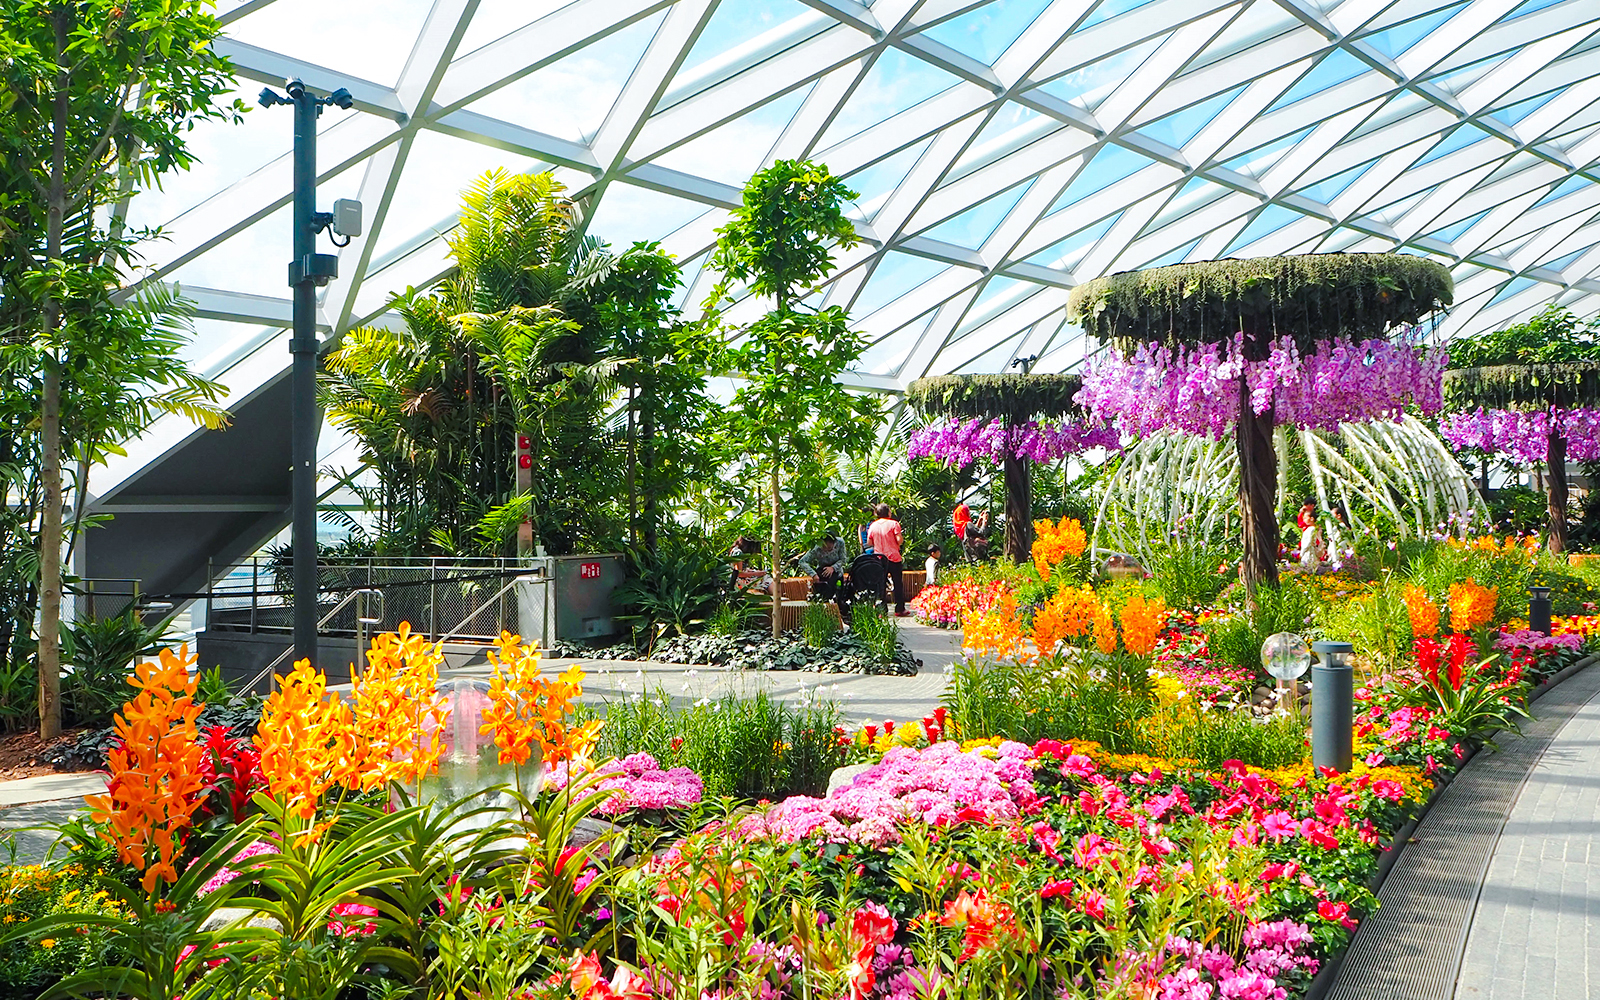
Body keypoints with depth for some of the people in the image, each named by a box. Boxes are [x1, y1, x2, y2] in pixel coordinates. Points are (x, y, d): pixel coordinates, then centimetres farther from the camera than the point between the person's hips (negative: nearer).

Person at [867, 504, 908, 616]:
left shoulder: (872, 525, 5)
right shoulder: (893, 524, -6)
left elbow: (869, 542, 8)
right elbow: (899, 540, -14)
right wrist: (902, 536, 8)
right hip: (894, 558, -3)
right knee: (898, 584, 6)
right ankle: (899, 610, 7)